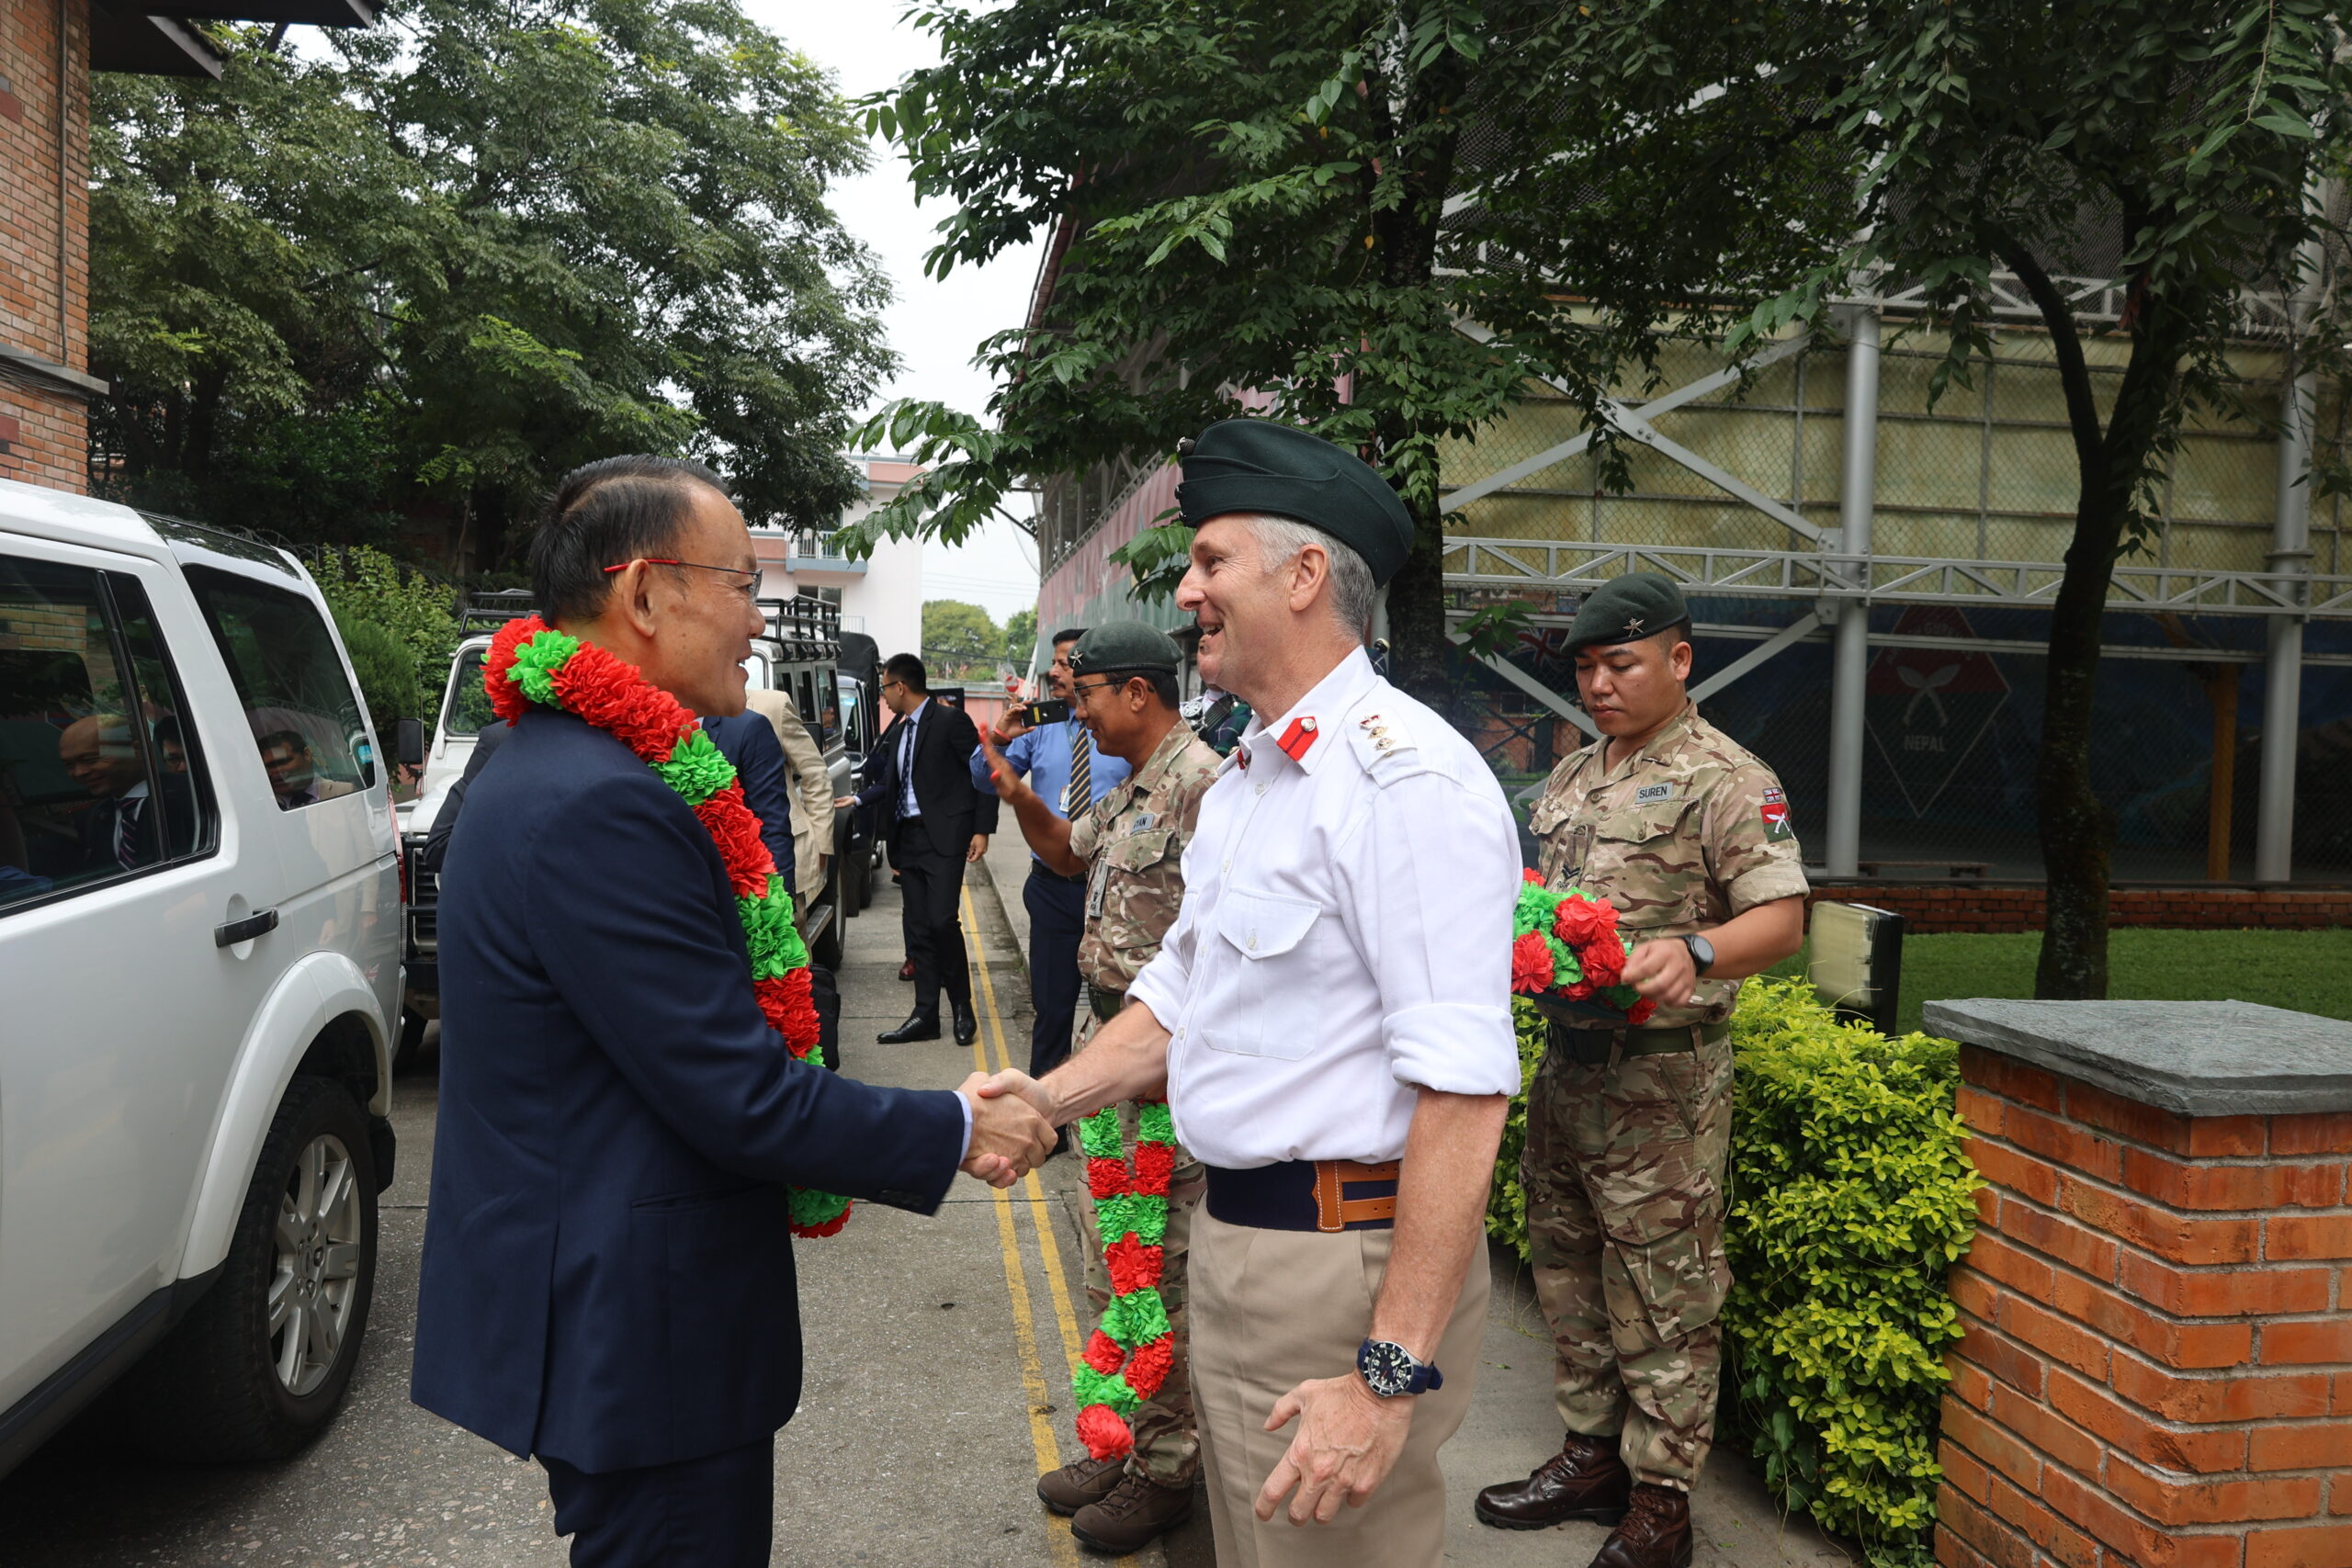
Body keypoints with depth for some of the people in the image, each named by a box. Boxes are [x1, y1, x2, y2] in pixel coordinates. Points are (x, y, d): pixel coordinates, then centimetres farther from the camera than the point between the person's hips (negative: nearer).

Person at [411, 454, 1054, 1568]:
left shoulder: (545, 764, 8)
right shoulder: (603, 806, -26)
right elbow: (743, 1100, -25)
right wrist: (955, 1130, -12)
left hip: (578, 1305, 10)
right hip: (638, 1333, -10)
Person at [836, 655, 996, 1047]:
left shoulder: (950, 720, -7)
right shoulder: (899, 732, 16)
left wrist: (982, 830, -12)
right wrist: (857, 799, 30)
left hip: (943, 837, -7)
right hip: (907, 838, 8)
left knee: (941, 921, -13)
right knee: (917, 928, 7)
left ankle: (962, 1007, 5)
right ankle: (925, 1015, 12)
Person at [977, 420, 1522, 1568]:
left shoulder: (1403, 776, -21)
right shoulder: (1243, 776, 10)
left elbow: (1463, 1091, -26)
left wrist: (1394, 1372, -26)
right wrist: (1055, 1097, 0)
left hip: (1342, 1260, -9)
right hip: (1230, 1236, 9)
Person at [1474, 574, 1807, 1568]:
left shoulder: (1725, 780, -9)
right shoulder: (1570, 780, 15)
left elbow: (1782, 919, -18)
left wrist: (1694, 954, -35)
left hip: (1661, 1081, -8)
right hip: (1565, 1064, 8)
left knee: (1663, 1297, 1)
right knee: (1569, 1273, 17)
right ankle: (1591, 1457, 33)